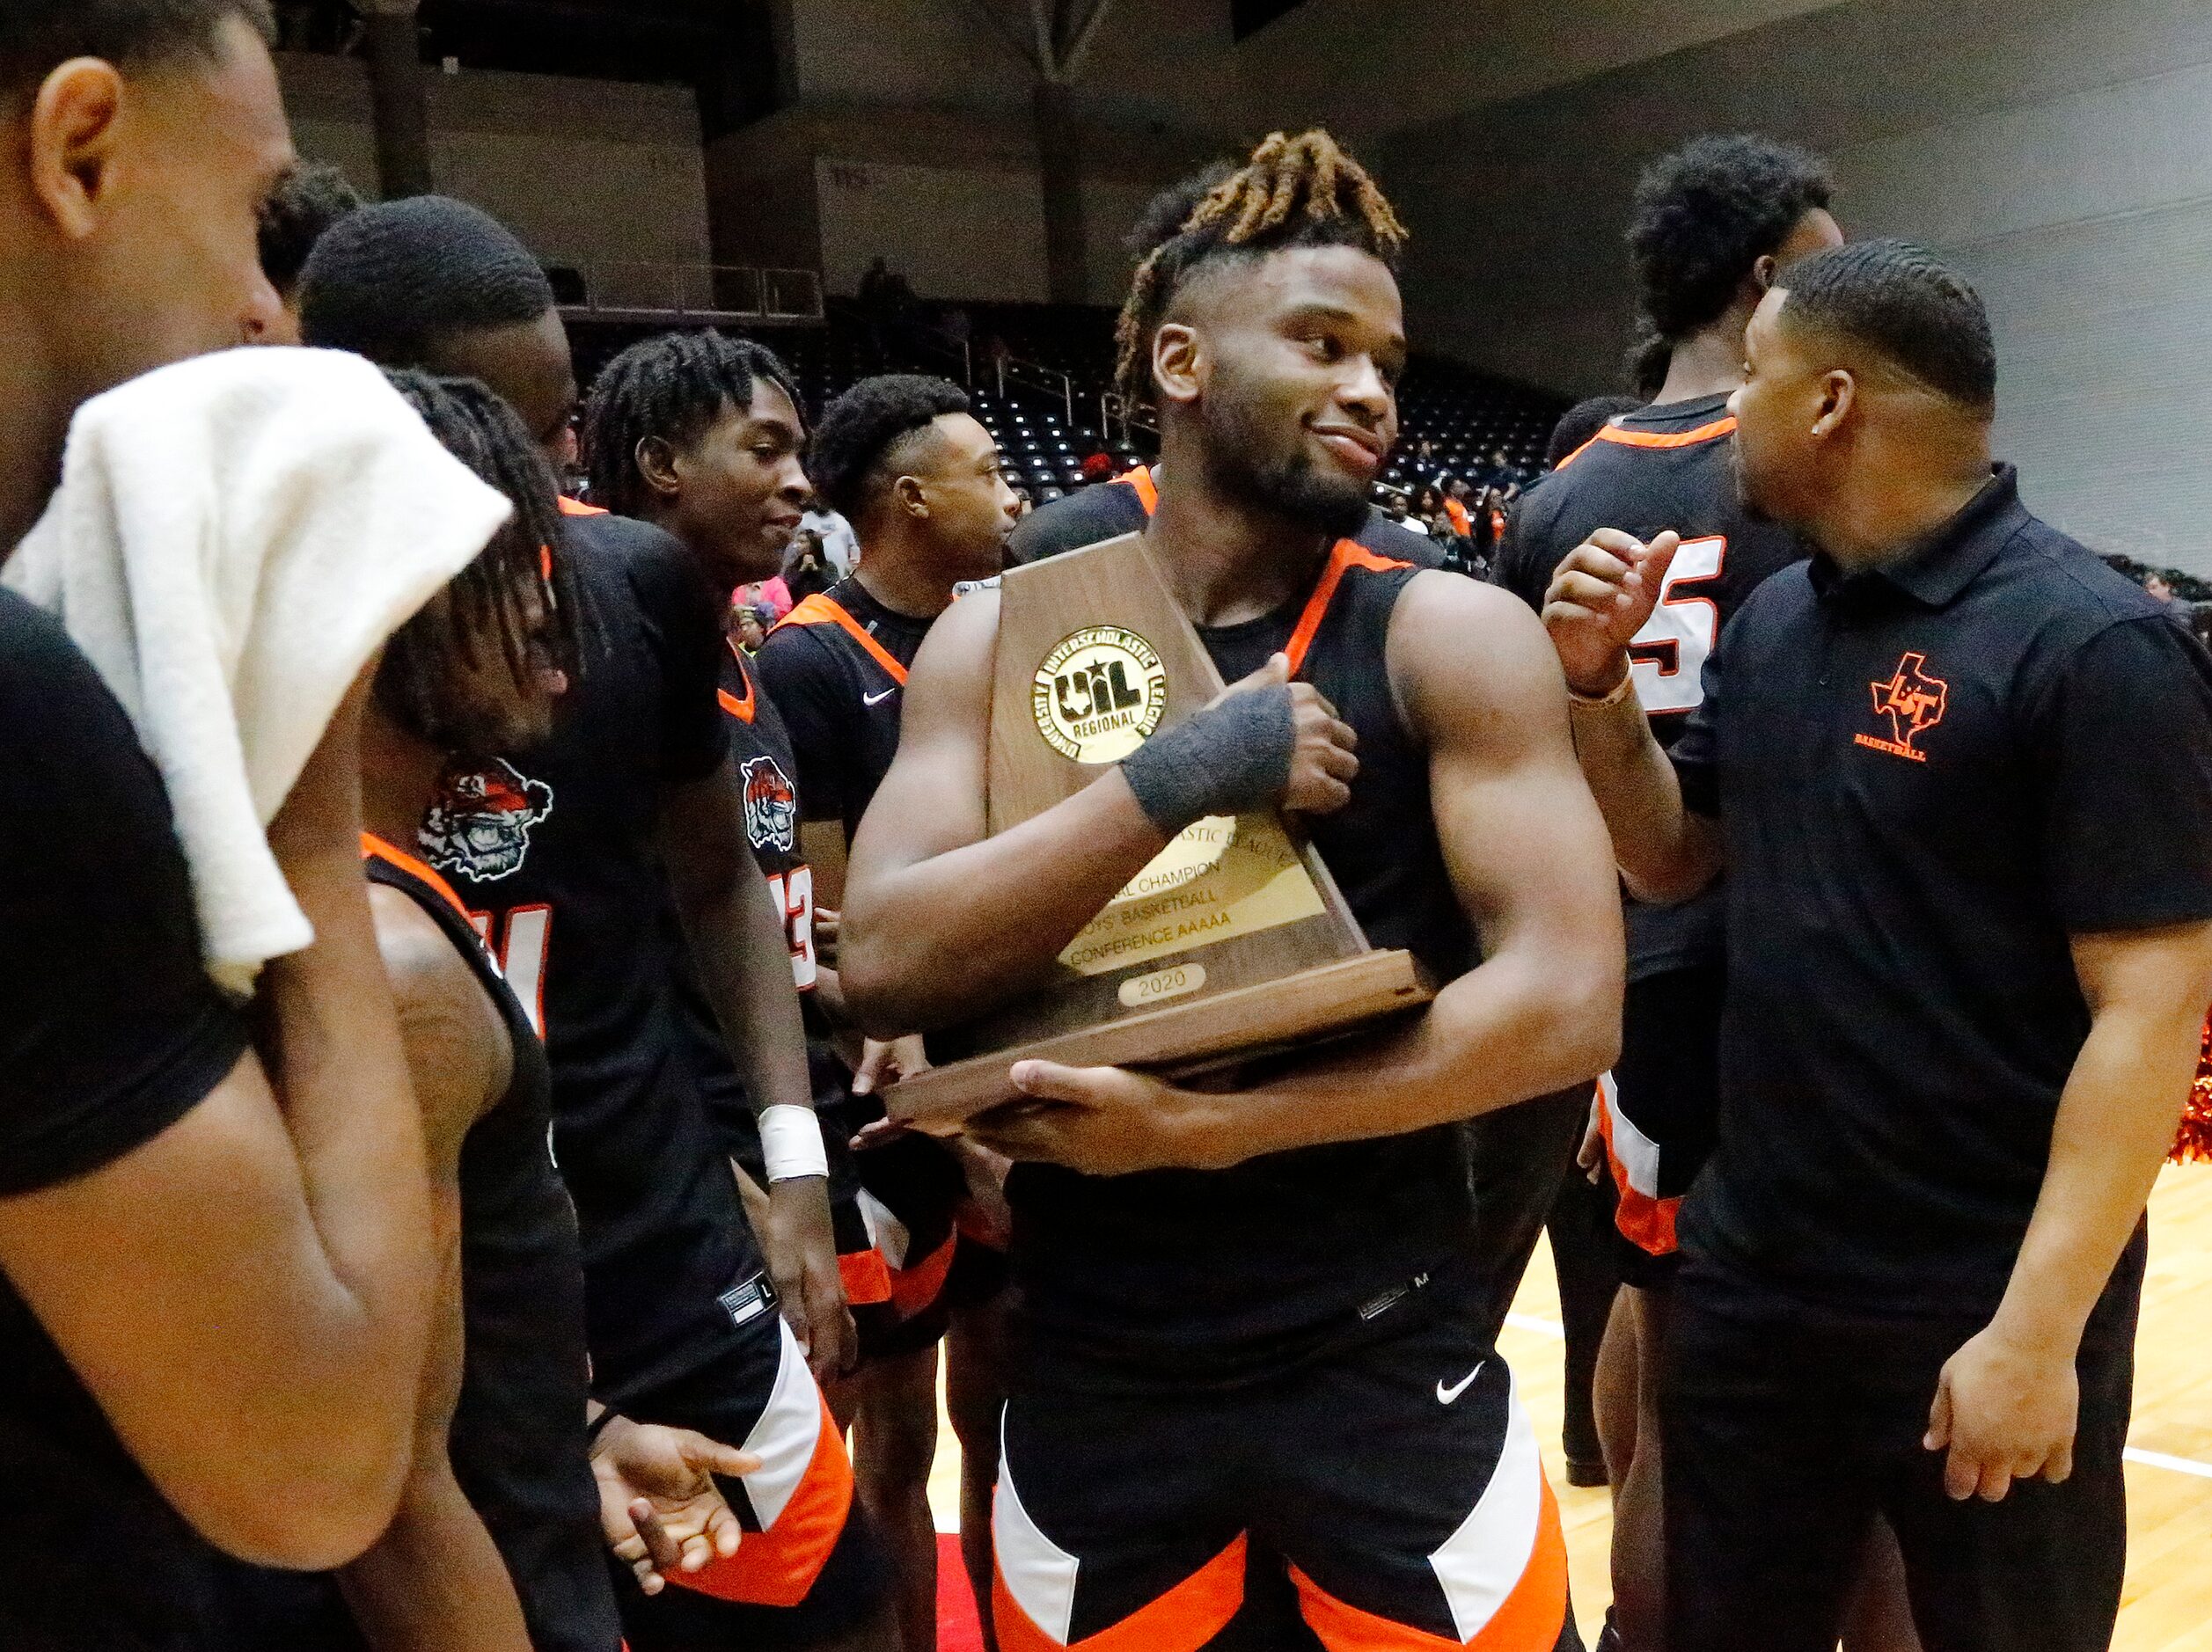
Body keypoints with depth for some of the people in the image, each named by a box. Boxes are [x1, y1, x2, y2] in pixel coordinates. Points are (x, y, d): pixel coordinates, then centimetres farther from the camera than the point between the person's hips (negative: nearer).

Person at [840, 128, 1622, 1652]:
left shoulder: (1448, 636, -7)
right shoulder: (1000, 636, -1)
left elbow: (1568, 999, -15)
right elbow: (887, 965, -13)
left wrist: (1213, 1125, -18)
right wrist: (1177, 778, -22)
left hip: (1389, 1363, -1)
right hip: (1091, 1369, 2)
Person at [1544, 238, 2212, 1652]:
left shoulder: (2092, 644, -16)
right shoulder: (1774, 620, 5)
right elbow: (1671, 862, 15)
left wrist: (2038, 1328, -20)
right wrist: (1599, 687, -3)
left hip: (1982, 1313, -6)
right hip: (1751, 1280, 6)